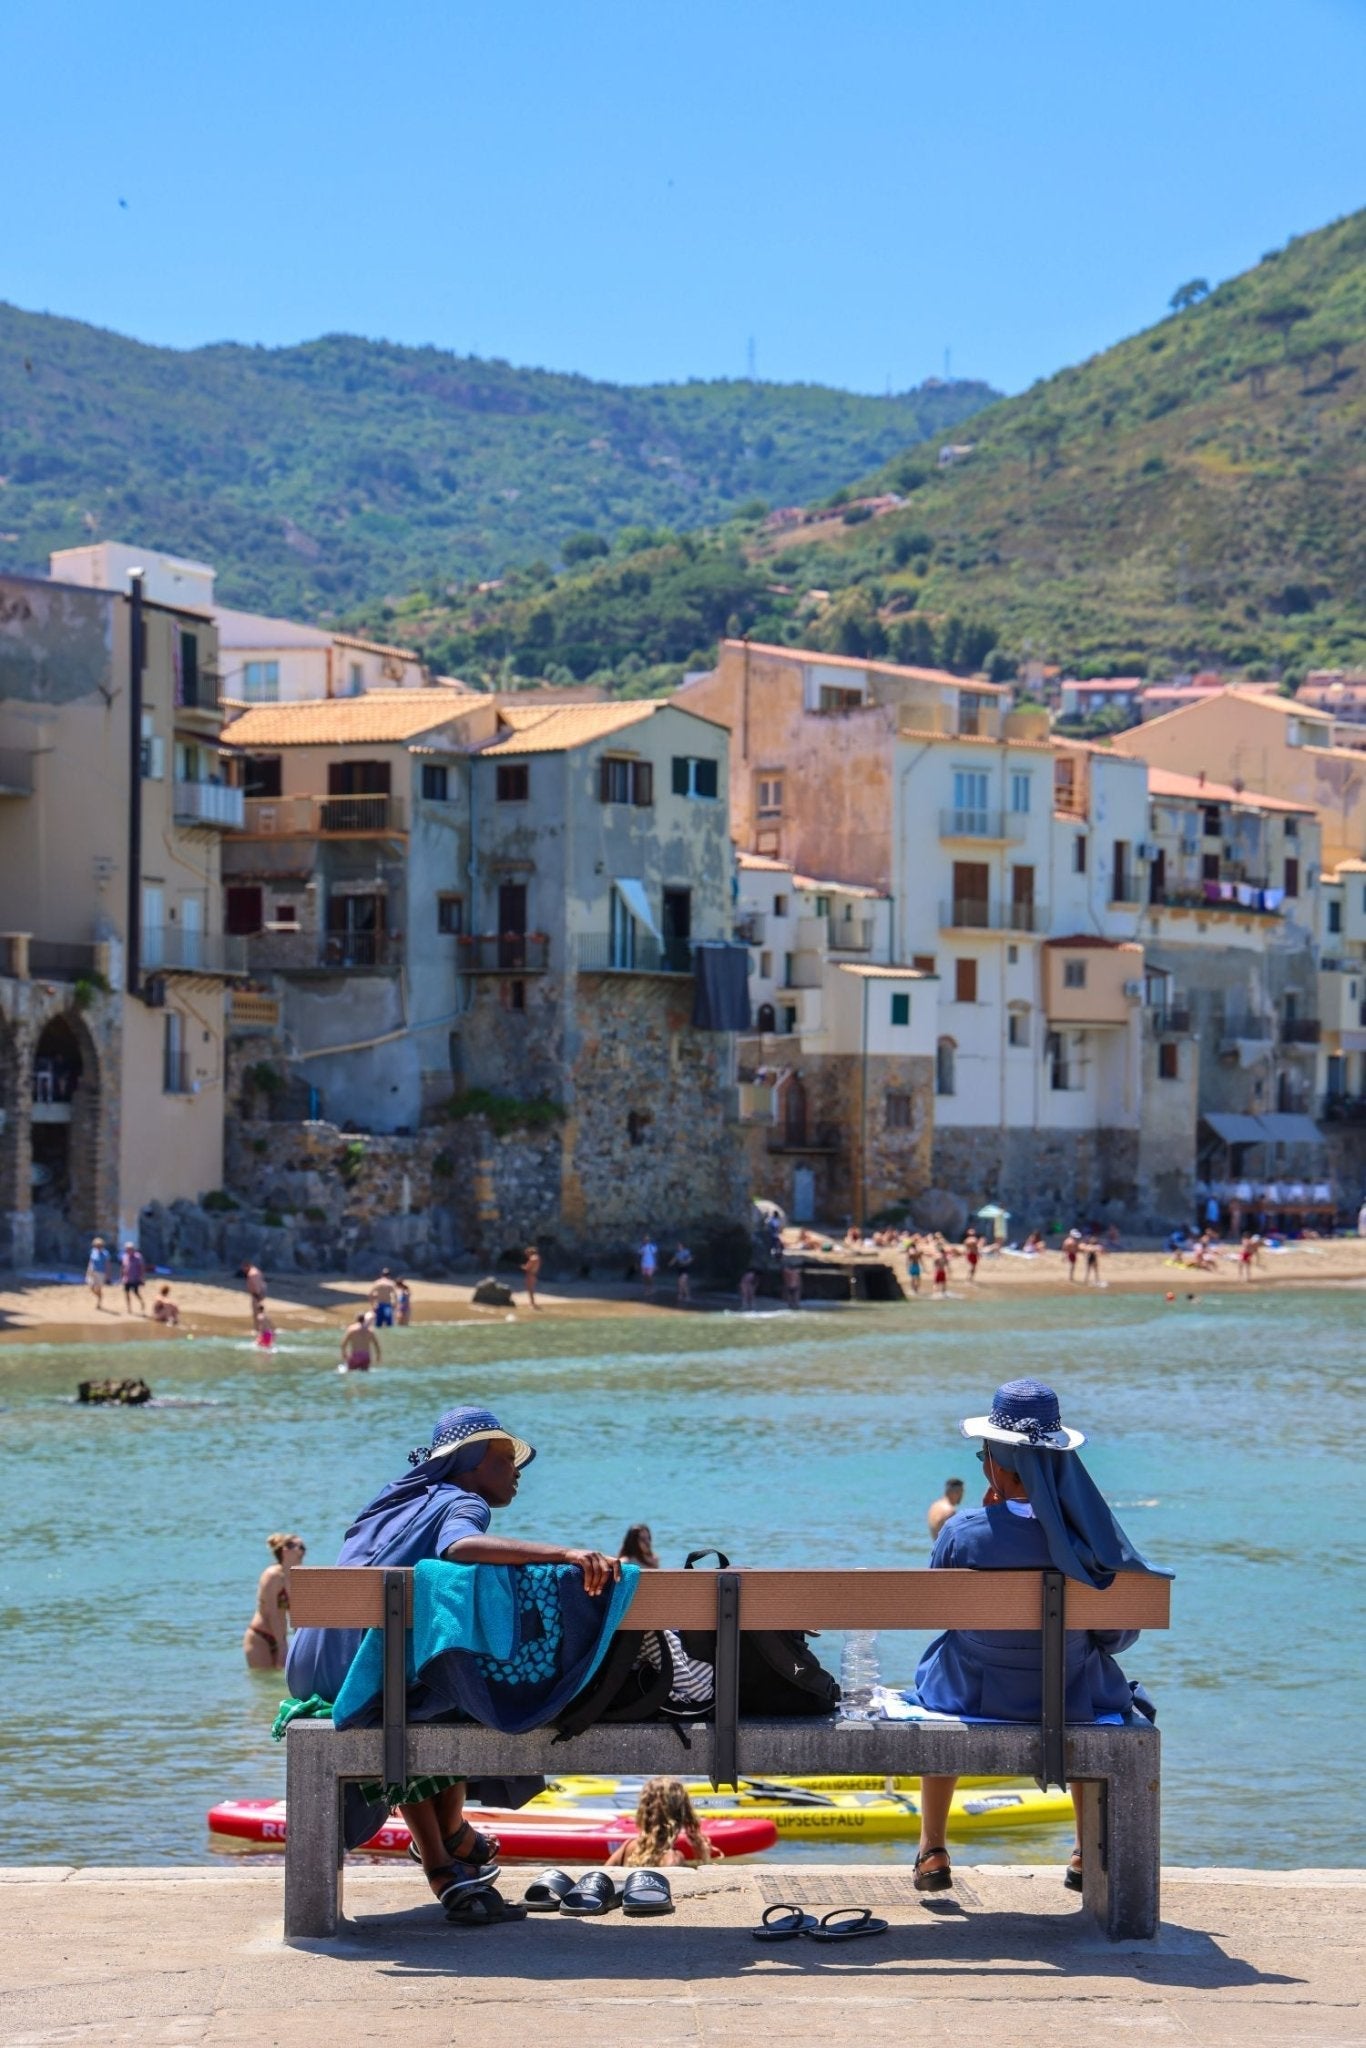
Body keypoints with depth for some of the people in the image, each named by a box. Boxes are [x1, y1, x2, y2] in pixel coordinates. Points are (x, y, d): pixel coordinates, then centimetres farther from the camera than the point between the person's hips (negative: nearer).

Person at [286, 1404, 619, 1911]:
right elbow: (462, 1546, -28)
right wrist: (564, 1554, -36)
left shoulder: (394, 1500, 20)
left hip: (308, 1675, 8)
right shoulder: (461, 1504, -4)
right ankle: (450, 1832, 33)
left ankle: (441, 1867, 37)